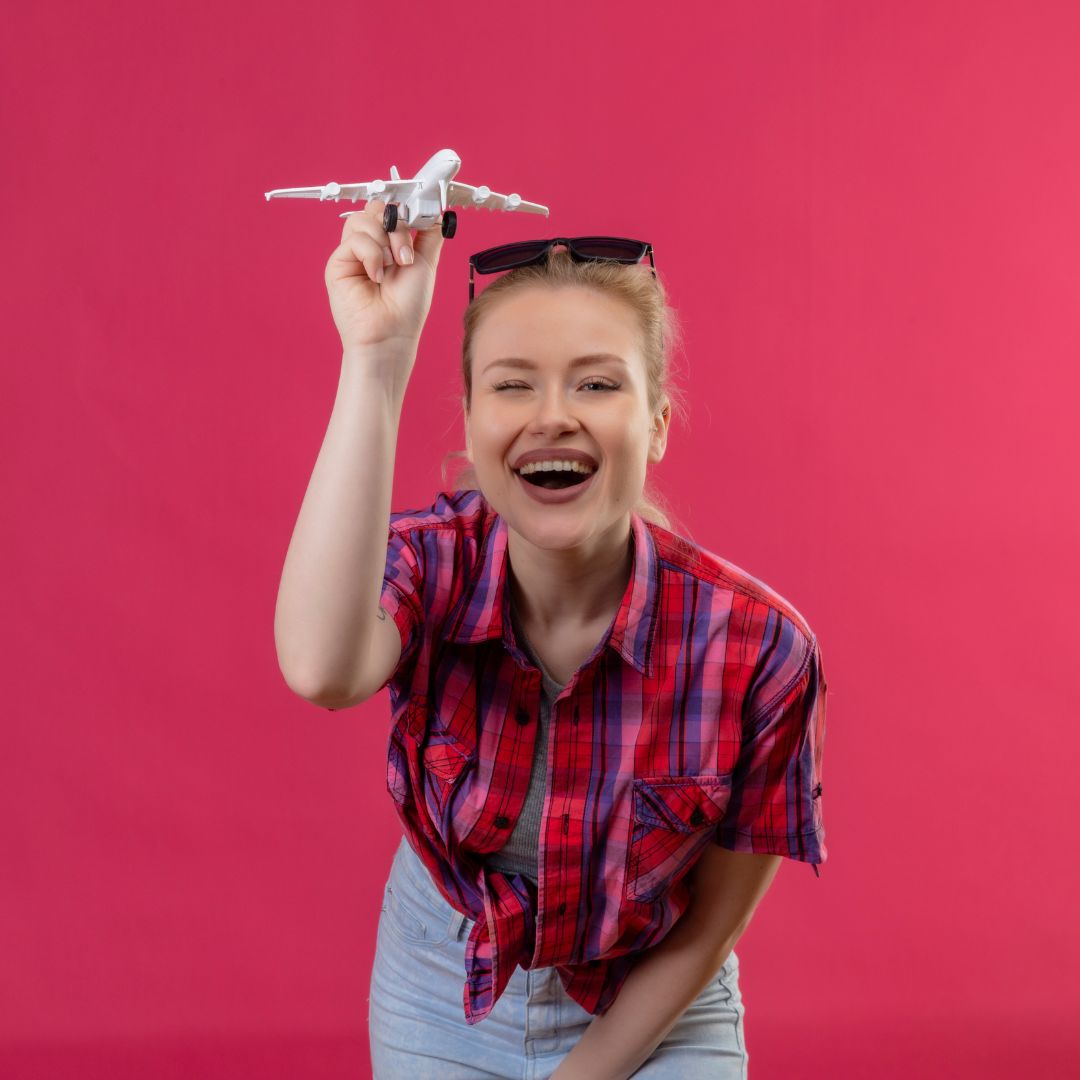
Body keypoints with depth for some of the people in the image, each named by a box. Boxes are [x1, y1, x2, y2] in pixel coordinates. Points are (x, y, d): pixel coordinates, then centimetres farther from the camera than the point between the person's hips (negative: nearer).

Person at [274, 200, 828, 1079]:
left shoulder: (760, 647, -26)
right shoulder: (430, 565, -23)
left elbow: (712, 925, -13)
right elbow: (323, 670, -47)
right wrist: (375, 355, -47)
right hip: (440, 992, 2)